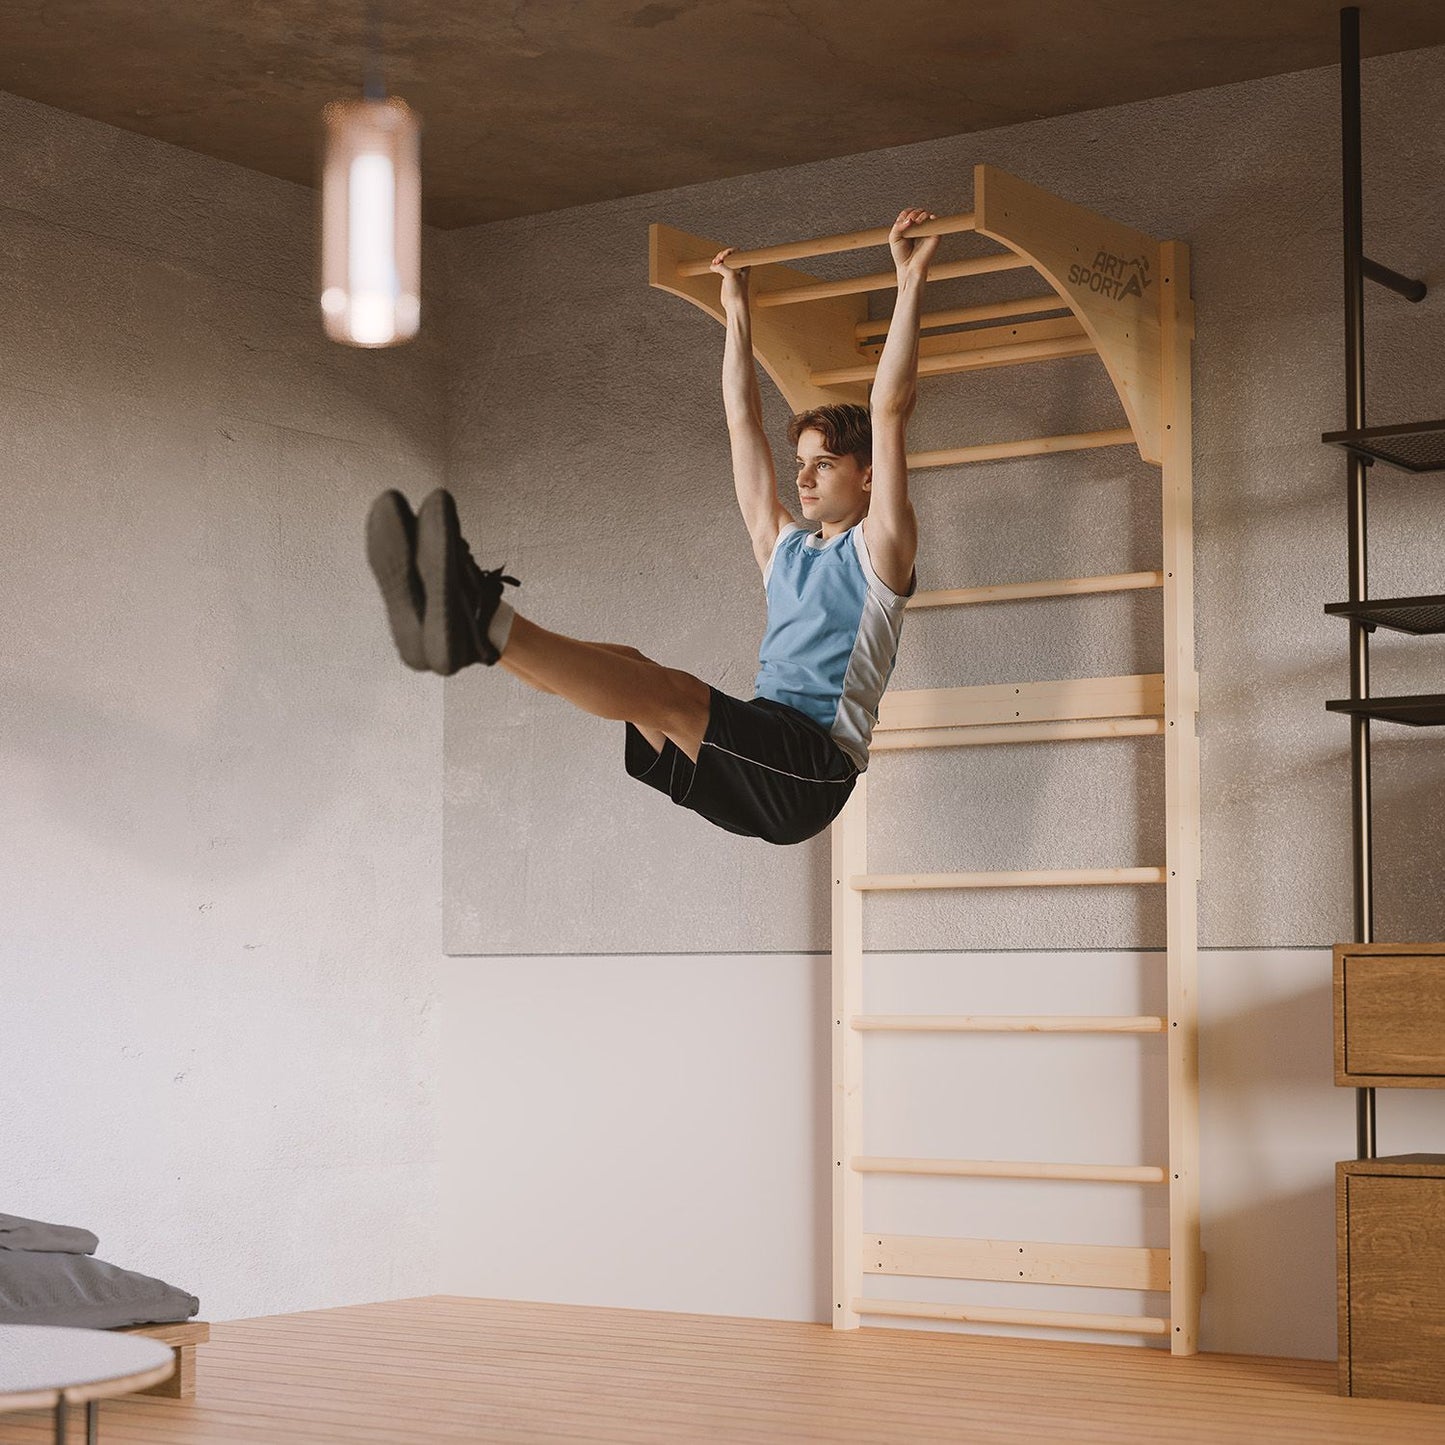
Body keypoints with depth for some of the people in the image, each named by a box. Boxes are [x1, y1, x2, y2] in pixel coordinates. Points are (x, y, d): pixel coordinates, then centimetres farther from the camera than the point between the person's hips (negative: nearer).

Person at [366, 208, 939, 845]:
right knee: (623, 666, -16)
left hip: (811, 771, -7)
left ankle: (486, 625, -51)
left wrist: (910, 280, 2)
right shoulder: (782, 546, 28)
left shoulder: (876, 549, 9)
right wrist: (737, 309, 35)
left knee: (665, 691, -29)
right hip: (755, 757, 7)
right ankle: (452, 622, -39)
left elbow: (889, 409, 0)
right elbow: (743, 421, 32)